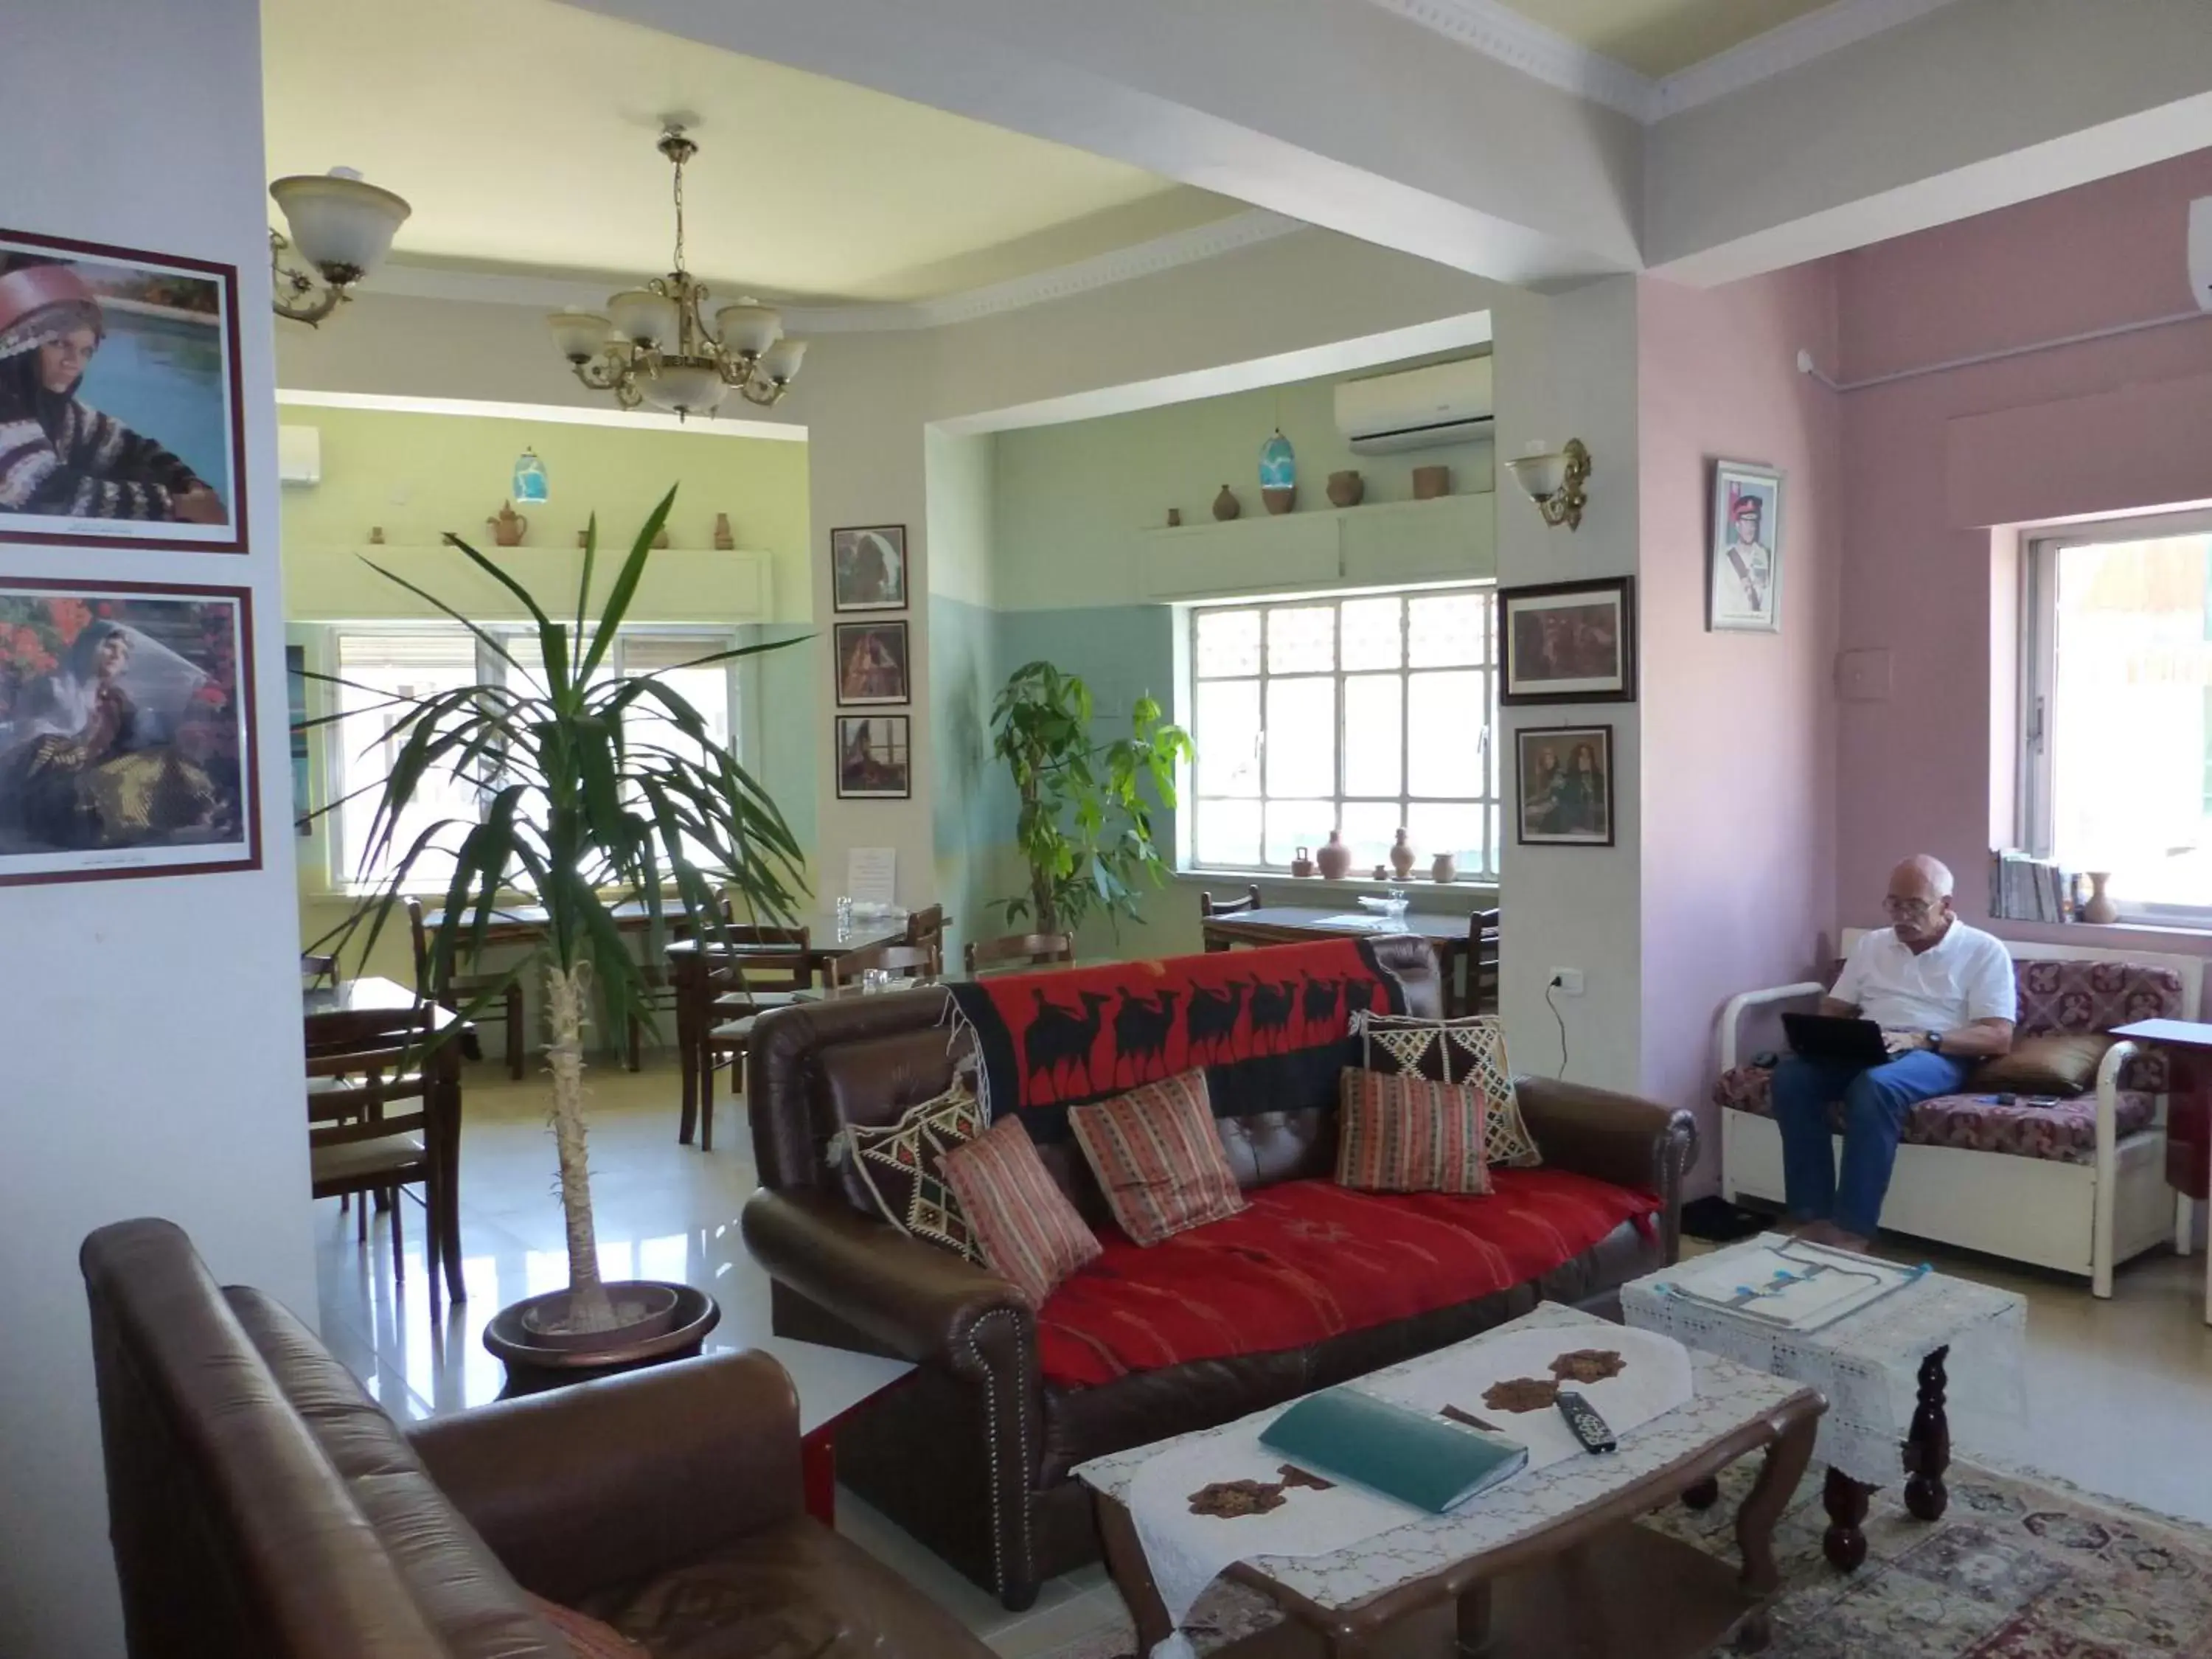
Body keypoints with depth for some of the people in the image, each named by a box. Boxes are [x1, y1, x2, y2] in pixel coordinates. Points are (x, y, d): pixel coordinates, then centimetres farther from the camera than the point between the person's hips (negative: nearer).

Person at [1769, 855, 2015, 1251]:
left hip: (1938, 1056, -5)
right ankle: (1812, 1218, -26)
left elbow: (1999, 1038, -6)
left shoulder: (1983, 951, 4)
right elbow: (1833, 1009, 19)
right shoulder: (1871, 944, 19)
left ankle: (1851, 1232, -34)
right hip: (1864, 1051, 5)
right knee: (1791, 1075, -27)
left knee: (1875, 1085, -39)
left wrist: (1919, 1039, -20)